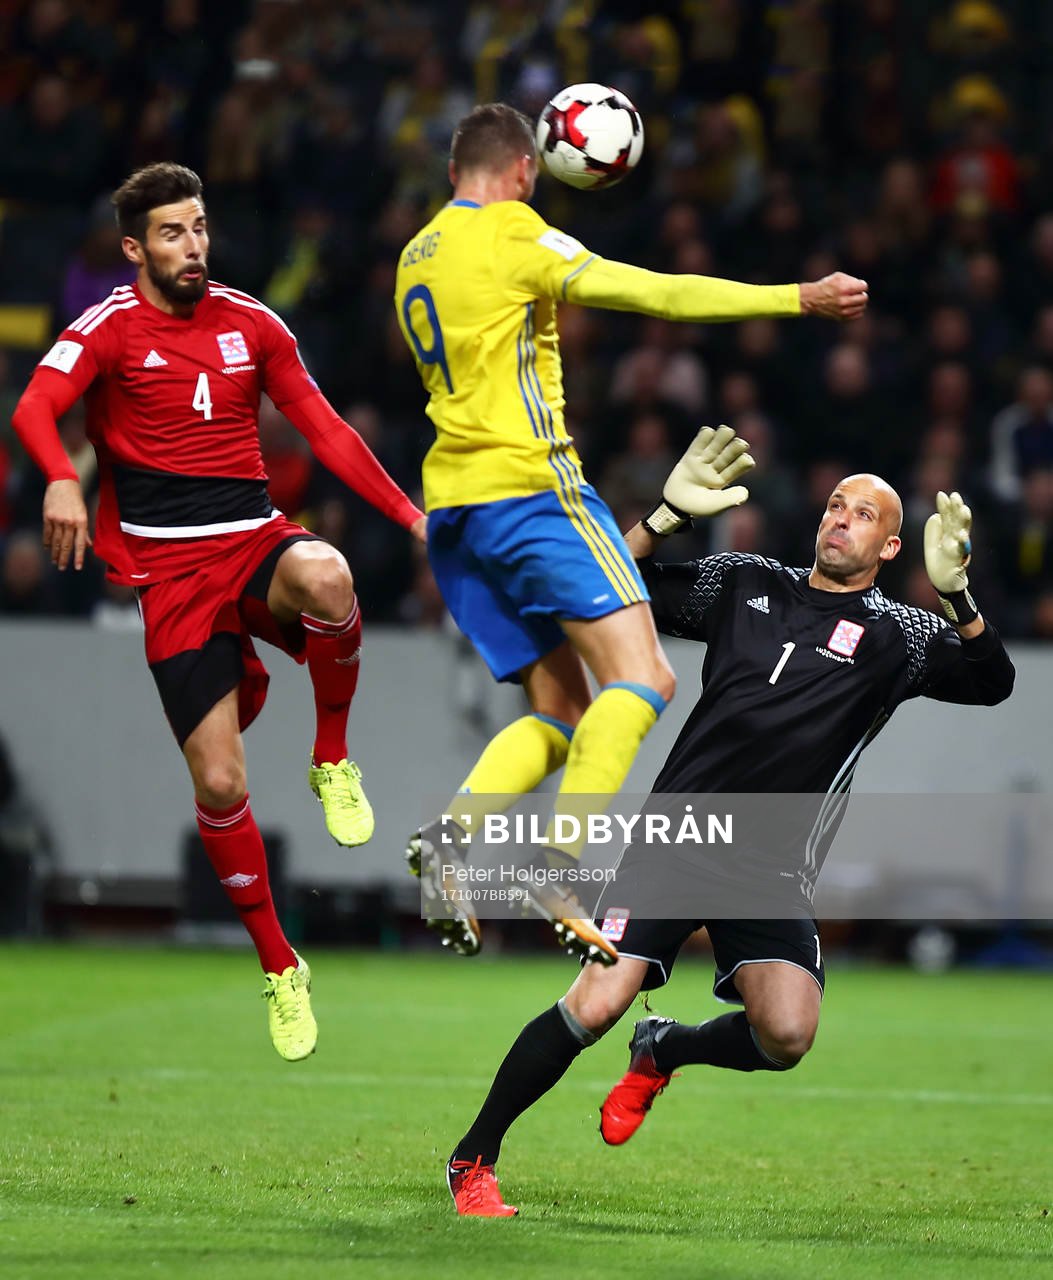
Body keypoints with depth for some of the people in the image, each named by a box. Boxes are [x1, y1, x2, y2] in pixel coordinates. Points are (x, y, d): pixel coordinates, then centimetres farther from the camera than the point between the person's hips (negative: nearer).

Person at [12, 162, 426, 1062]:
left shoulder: (251, 324, 9)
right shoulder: (111, 327, -2)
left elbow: (324, 430, 14)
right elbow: (35, 408, -17)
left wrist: (409, 514, 7)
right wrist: (62, 481, -38)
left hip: (256, 539, 2)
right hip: (171, 568, -2)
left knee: (324, 576, -37)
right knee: (219, 783, -8)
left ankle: (333, 761, -11)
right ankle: (279, 968, 11)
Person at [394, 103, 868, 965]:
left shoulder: (416, 257, 18)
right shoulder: (512, 233, -5)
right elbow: (656, 293, -9)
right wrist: (796, 299, -6)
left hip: (453, 506, 9)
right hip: (529, 484, -9)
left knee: (561, 713, 9)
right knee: (642, 679, -12)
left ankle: (452, 832, -12)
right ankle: (562, 868, -25)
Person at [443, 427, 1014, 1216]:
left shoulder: (895, 634, 6)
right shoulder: (745, 583, 12)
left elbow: (992, 683, -9)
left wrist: (956, 596, -25)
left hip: (774, 872, 0)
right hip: (675, 839, 0)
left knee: (786, 1036, -21)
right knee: (594, 1008, -15)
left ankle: (663, 1052, 13)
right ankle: (472, 1159, 2)